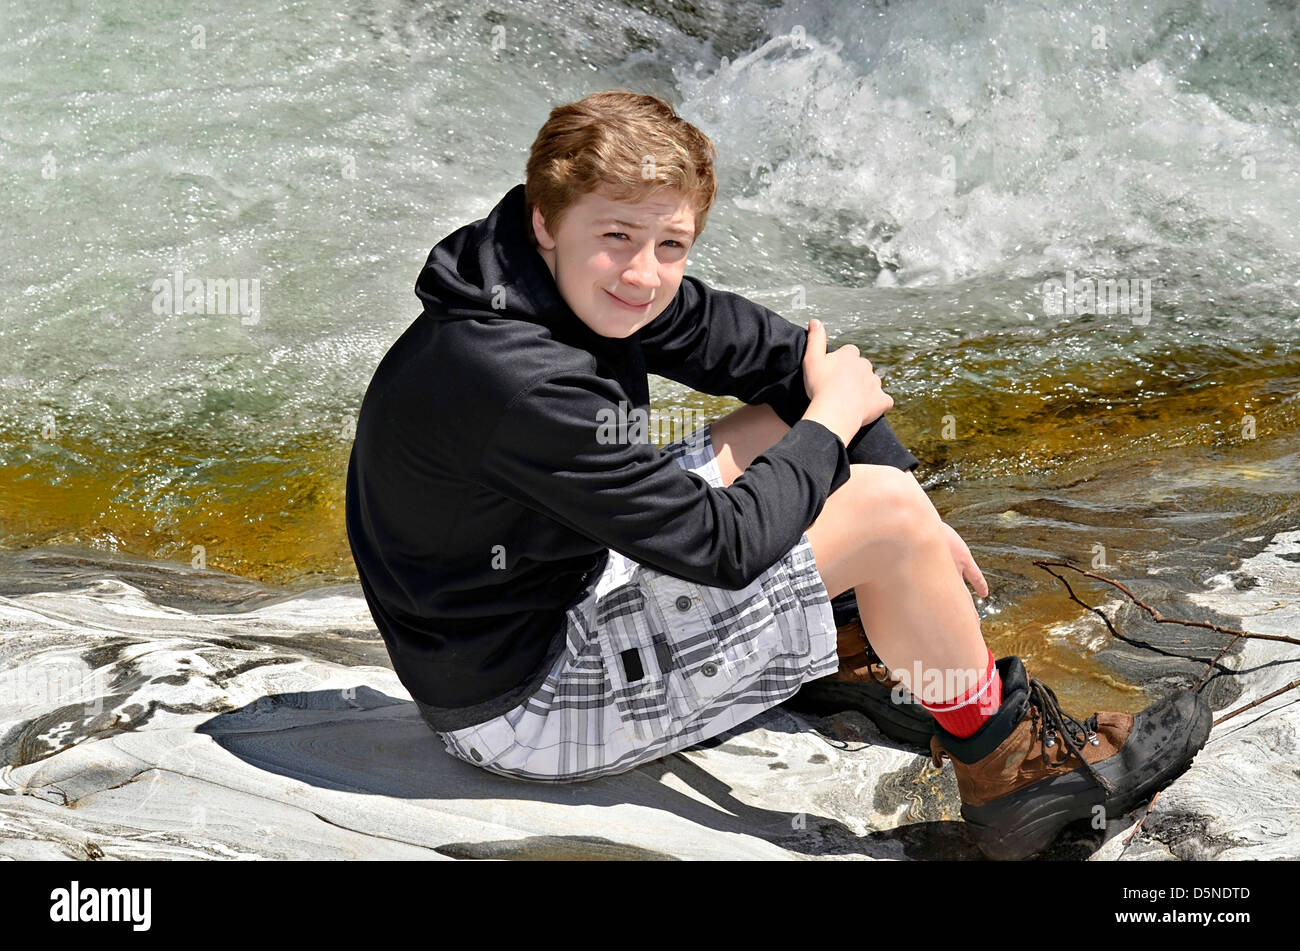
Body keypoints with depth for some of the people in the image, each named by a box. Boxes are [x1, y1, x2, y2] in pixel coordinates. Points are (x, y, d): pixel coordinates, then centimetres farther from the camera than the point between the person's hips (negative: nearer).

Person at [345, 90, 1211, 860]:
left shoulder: (605, 292, -5)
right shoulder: (516, 382, -32)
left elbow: (778, 351, 2)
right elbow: (723, 544, -28)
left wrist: (918, 521, -1)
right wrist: (833, 416, -12)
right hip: (525, 710, -9)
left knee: (785, 421, 12)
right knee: (884, 513, -16)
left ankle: (841, 649, 26)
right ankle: (1011, 766, 4)